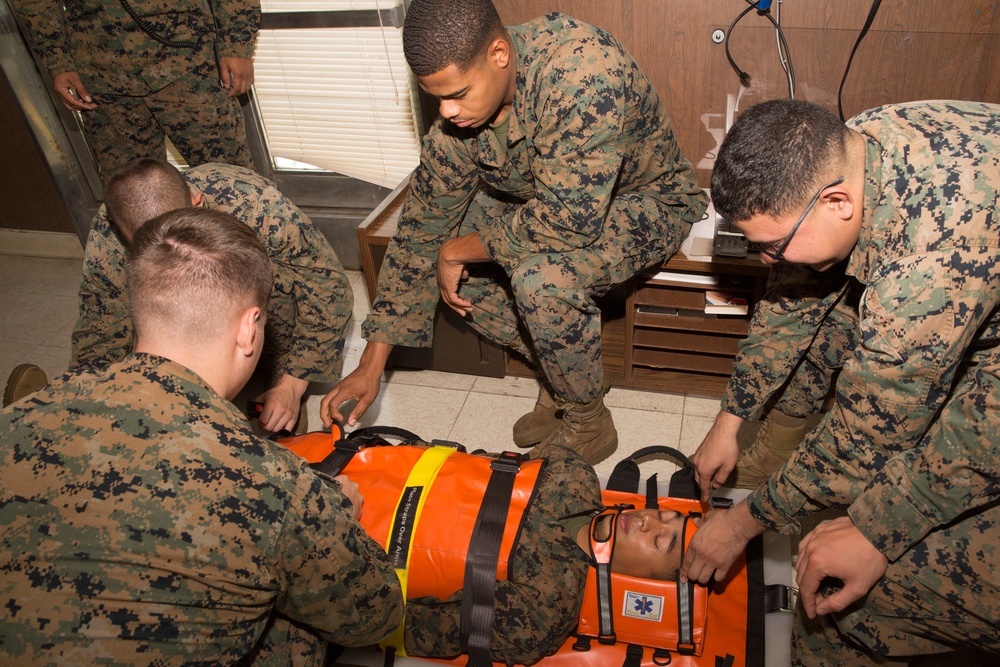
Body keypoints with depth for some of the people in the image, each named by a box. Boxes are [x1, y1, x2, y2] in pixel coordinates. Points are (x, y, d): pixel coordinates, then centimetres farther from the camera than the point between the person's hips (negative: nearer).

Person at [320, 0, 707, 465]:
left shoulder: (582, 69, -36)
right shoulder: (459, 110, -14)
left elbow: (568, 221, -41)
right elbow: (422, 224, -8)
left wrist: (458, 251, -24)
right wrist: (372, 364, -7)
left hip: (646, 201, -6)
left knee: (542, 278, -34)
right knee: (443, 256, -9)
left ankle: (588, 424, -5)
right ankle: (559, 375, 8)